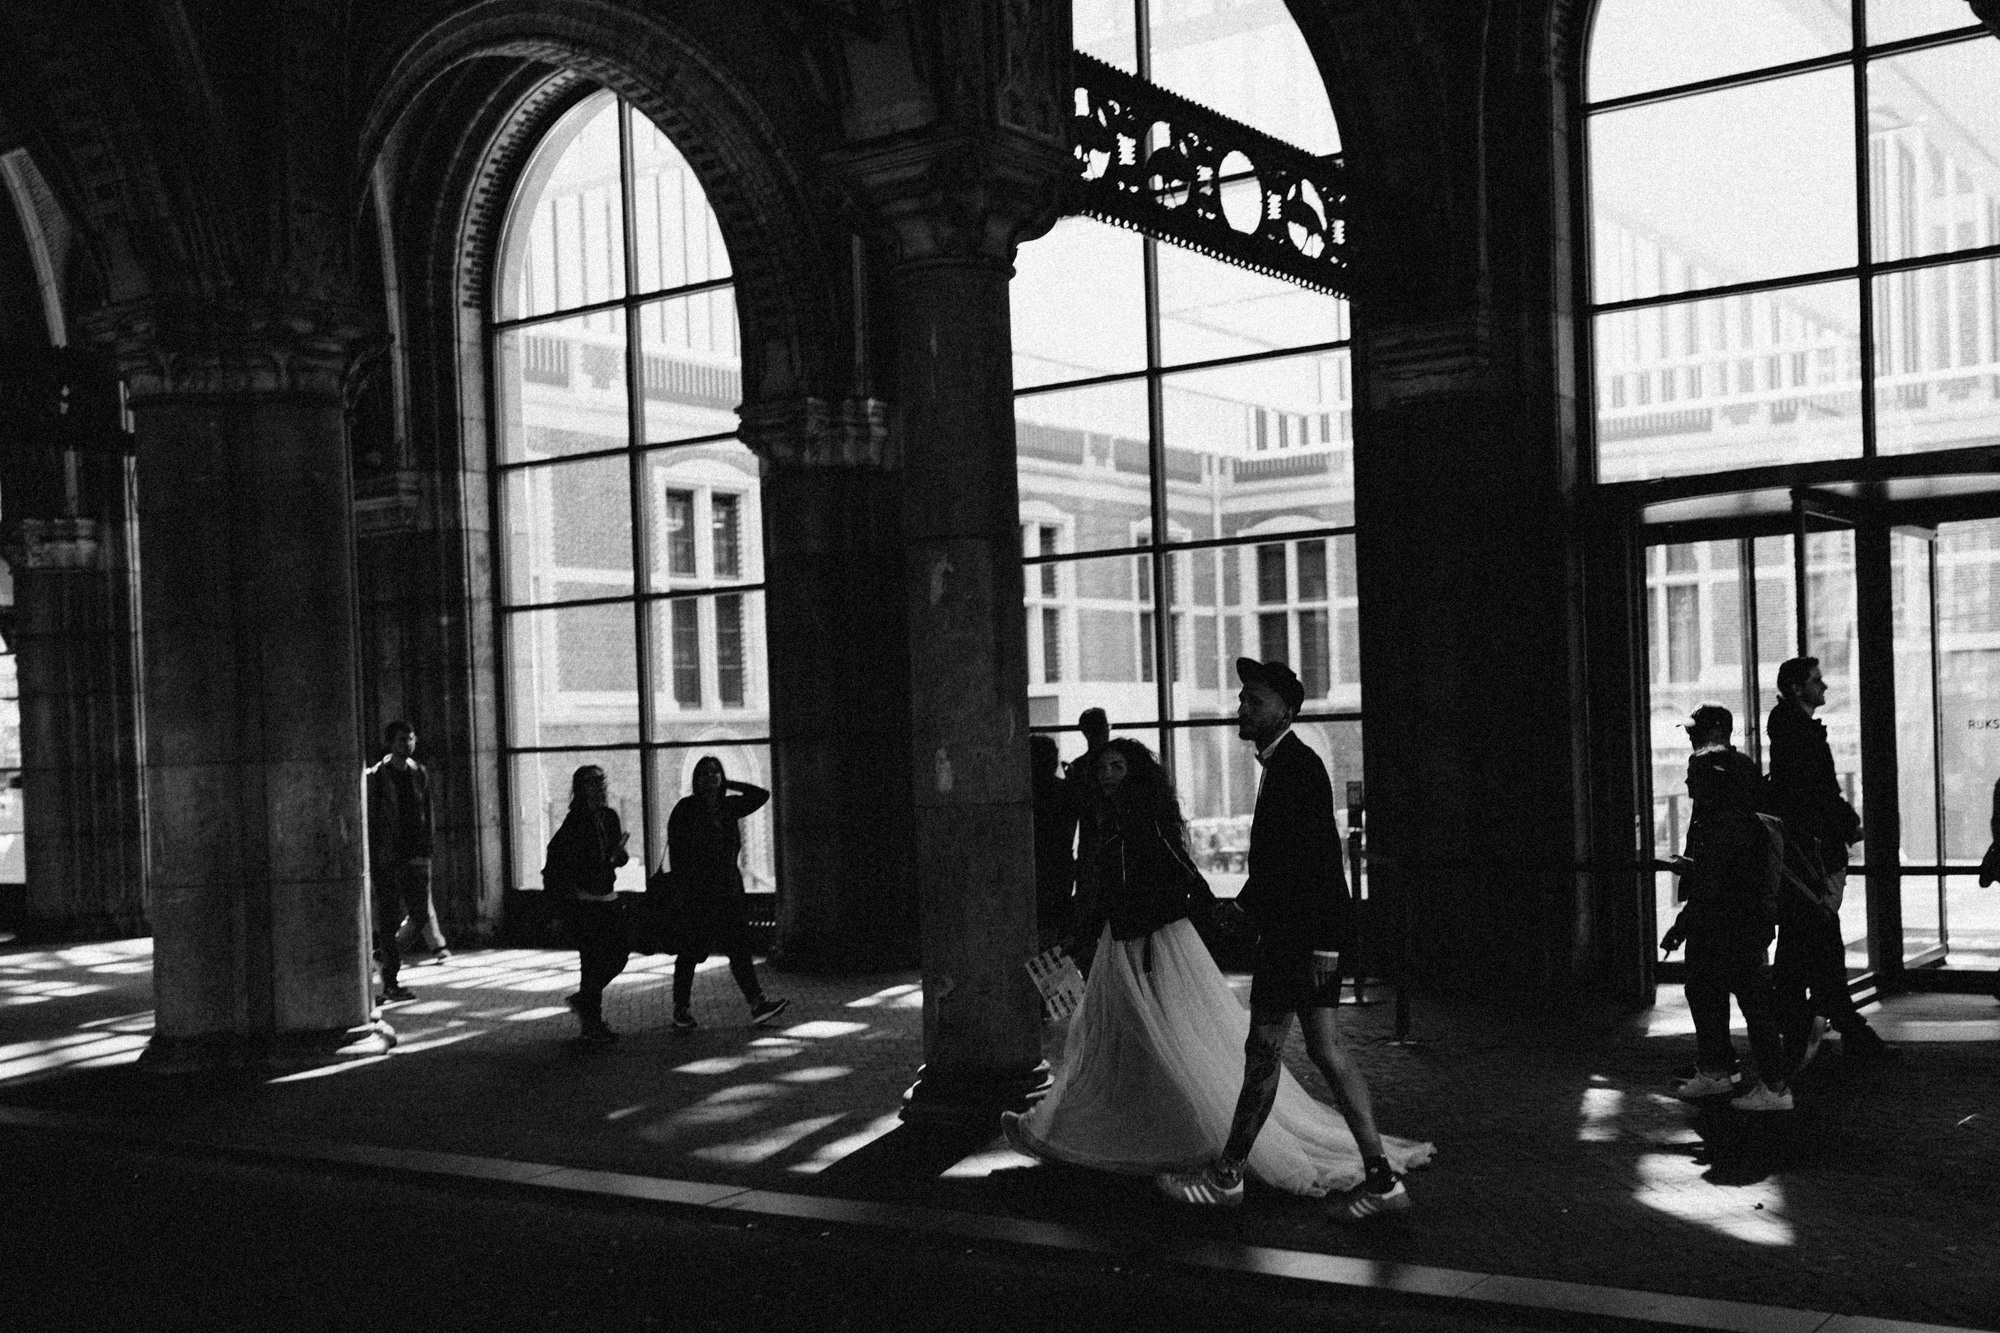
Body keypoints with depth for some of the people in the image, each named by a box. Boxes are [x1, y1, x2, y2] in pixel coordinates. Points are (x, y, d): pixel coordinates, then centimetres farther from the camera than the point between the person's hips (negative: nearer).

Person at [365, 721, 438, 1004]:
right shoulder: (376, 776, -6)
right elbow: (369, 820, -7)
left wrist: (425, 853, 7)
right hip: (385, 859, -5)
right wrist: (370, 860, -11)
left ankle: (386, 952, 26)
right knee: (389, 919, -3)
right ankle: (390, 983, 4)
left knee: (420, 915, 1)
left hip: (413, 856, 5)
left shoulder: (419, 773, 10)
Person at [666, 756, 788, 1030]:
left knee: (739, 946, -3)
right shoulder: (685, 808, -3)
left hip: (728, 889, 4)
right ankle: (681, 1010, 16)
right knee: (690, 951, 3)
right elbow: (675, 851, -7)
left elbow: (761, 795, 14)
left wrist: (728, 785, 7)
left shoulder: (728, 806, 10)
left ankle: (757, 1005, -9)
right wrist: (680, 888, -13)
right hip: (696, 892, -4)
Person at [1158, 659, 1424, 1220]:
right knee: (1326, 1049, 9)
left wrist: (1325, 942, -22)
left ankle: (1227, 1174, 10)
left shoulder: (1299, 767, -15)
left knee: (1263, 1049, -1)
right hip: (1291, 930, 10)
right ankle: (1381, 1178, 11)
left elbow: (1323, 855, -21)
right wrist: (1241, 904, 21)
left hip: (1301, 935, -10)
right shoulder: (1281, 767, 15)